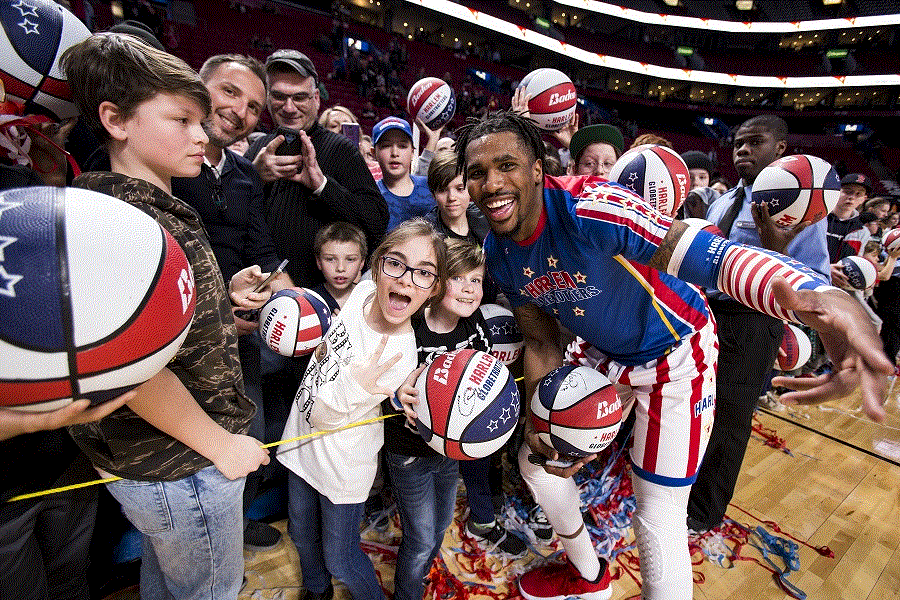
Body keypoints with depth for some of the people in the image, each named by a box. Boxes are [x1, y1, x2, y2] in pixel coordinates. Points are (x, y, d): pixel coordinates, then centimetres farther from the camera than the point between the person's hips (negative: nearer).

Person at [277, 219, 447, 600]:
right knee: (301, 533, 30)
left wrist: (350, 387, -44)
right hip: (303, 442, 7)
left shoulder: (399, 358, -35)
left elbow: (324, 418, -27)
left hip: (342, 467, -7)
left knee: (340, 560, 17)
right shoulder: (363, 291, -16)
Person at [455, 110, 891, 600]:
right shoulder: (499, 253, -9)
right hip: (608, 357, 7)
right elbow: (541, 343, -3)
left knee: (658, 522, -2)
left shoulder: (586, 208, -33)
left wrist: (820, 294, -63)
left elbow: (710, 255, -44)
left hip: (676, 354, -6)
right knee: (537, 460, 15)